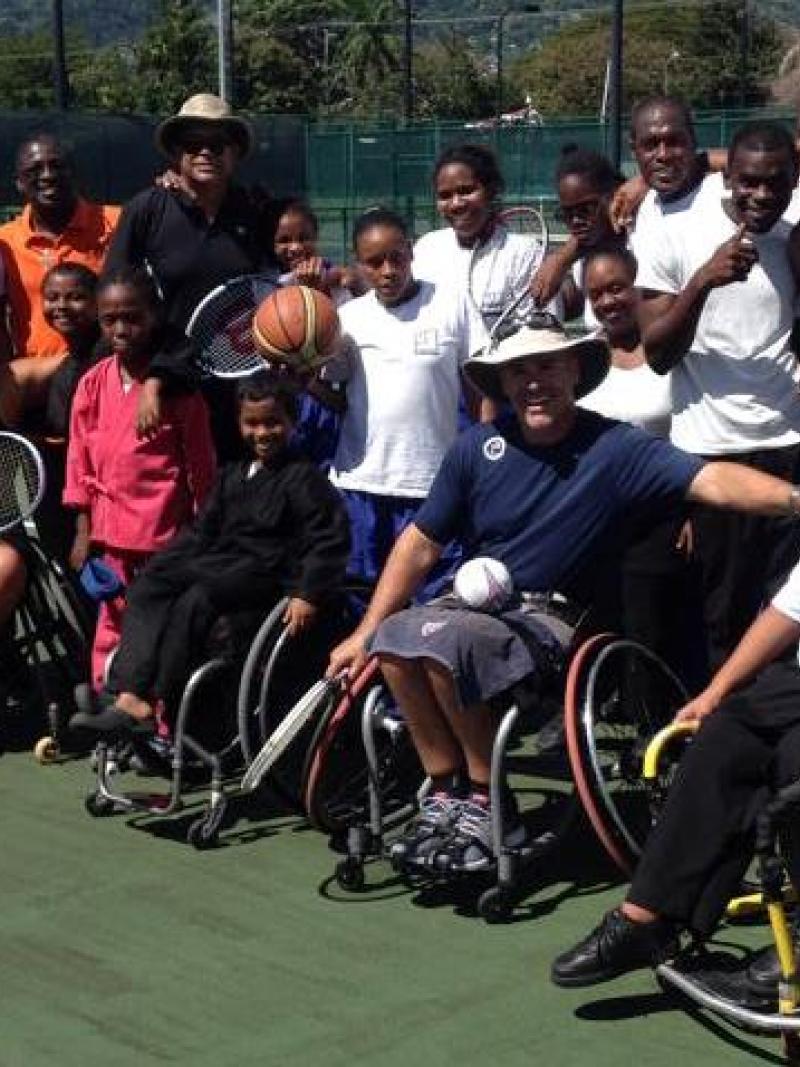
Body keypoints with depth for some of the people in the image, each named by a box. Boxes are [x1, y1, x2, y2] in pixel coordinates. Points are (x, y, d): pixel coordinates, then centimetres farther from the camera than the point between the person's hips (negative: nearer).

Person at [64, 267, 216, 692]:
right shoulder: (93, 384, 2)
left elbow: (200, 464, -4)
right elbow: (80, 461, 6)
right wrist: (83, 531, 4)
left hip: (167, 530, -3)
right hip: (111, 529, 3)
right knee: (113, 628, 11)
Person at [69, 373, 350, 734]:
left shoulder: (303, 477, -2)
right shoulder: (232, 476, 22)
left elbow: (328, 541, -10)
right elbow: (201, 531, 22)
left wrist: (308, 595, -20)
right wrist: (161, 565, 9)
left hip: (266, 572, -8)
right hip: (221, 562, 8)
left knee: (195, 602, -30)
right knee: (147, 588, -12)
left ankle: (162, 711, -27)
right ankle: (130, 699, -26)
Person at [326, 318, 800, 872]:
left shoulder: (613, 448, -9)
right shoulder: (479, 447, 2)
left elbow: (712, 480, -23)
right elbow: (421, 544, 8)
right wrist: (364, 634, 4)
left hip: (551, 623, -4)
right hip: (474, 606, 4)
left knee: (442, 637, -31)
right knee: (394, 637, -25)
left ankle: (486, 806, -13)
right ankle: (445, 794, -9)